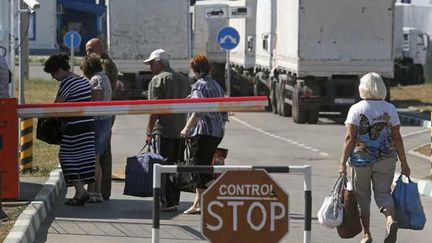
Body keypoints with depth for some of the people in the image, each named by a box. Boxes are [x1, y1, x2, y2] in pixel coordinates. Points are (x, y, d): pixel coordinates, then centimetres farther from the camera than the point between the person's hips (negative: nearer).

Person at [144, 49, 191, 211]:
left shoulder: (158, 80, -5)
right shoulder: (184, 80, 17)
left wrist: (149, 131, -9)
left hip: (164, 130, -7)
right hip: (182, 130, 7)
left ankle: (166, 202, -8)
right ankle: (175, 201, 12)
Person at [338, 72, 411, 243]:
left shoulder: (356, 109, -6)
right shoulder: (390, 109, 2)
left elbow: (350, 138, -10)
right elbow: (397, 137, 1)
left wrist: (343, 162, -7)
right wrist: (404, 163, 6)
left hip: (361, 160, -2)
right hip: (386, 159, 2)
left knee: (362, 197, 11)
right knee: (383, 193, 8)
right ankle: (390, 220, -21)